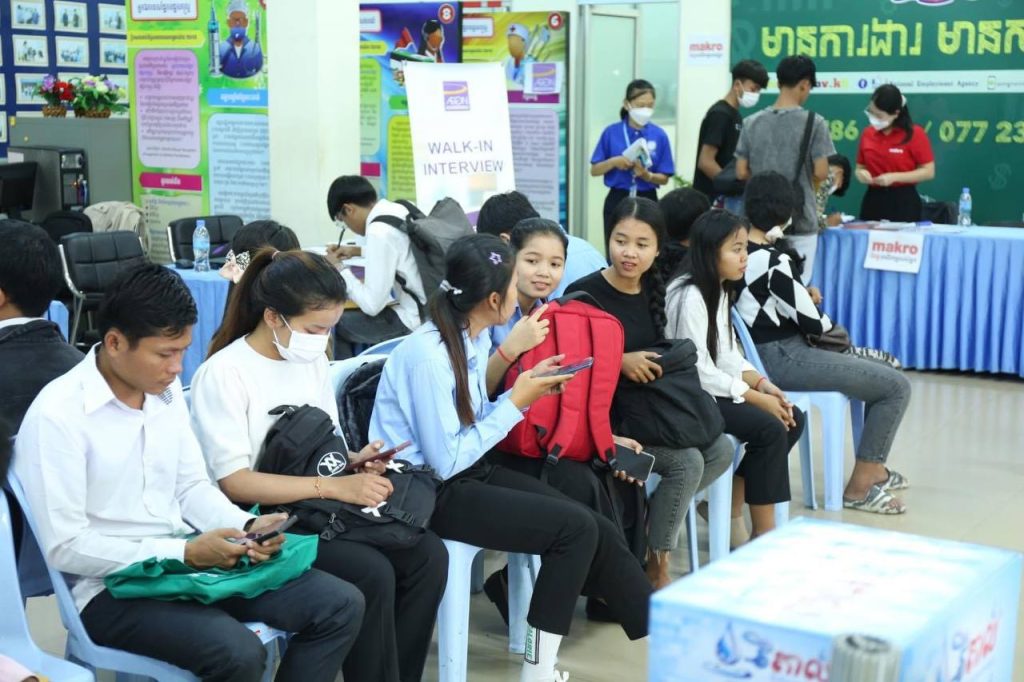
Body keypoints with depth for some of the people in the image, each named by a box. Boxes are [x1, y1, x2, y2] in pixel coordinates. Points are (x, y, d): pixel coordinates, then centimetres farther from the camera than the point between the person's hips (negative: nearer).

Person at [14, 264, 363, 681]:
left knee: (341, 606, -4)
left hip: (188, 559, 8)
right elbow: (64, 548, -18)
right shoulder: (56, 416, -17)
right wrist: (184, 553, -21)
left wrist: (247, 526, -8)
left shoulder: (166, 389, 5)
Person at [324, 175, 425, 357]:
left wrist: (340, 271, -4)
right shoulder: (402, 209, 5)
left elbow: (372, 305, -18)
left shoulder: (379, 231, -19)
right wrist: (358, 251, 28)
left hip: (416, 320, -9)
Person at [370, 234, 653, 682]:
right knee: (576, 529, -18)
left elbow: (473, 423, 7)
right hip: (428, 492, -8)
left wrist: (526, 389, -4)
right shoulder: (429, 355, -23)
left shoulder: (474, 336, 4)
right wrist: (516, 404, -16)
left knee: (598, 530, -6)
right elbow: (447, 462, -21)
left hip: (469, 472, 8)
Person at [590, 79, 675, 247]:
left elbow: (664, 178, 2)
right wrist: (614, 162, -15)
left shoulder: (659, 135, -1)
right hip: (618, 201, 0)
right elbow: (594, 170, 3)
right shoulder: (611, 132, -1)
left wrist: (647, 175, -18)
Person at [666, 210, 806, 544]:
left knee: (793, 418, -1)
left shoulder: (720, 291, 11)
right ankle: (763, 537, -10)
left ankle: (731, 510, 6)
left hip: (713, 387, 10)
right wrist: (756, 398, -18)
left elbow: (729, 355, 13)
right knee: (771, 429, -21)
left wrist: (763, 384, -4)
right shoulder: (690, 297, -19)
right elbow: (699, 371, -21)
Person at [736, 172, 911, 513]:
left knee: (883, 371, 21)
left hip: (763, 351, 10)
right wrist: (829, 325, 5)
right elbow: (812, 321, -16)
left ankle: (874, 469, 30)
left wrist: (806, 298, 5)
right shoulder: (773, 261, -22)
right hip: (782, 360, -10)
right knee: (897, 386, -6)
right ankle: (859, 487, 2)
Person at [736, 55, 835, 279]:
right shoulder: (814, 122, -9)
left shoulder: (752, 123, 2)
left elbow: (741, 173, 3)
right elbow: (821, 173, -12)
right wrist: (804, 174, 10)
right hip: (800, 221, -3)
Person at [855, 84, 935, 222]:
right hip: (873, 200, 4)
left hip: (904, 202, -4)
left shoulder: (915, 133, -6)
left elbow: (928, 172, -7)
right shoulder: (868, 133, 7)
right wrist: (861, 174, -7)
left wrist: (894, 177, -16)